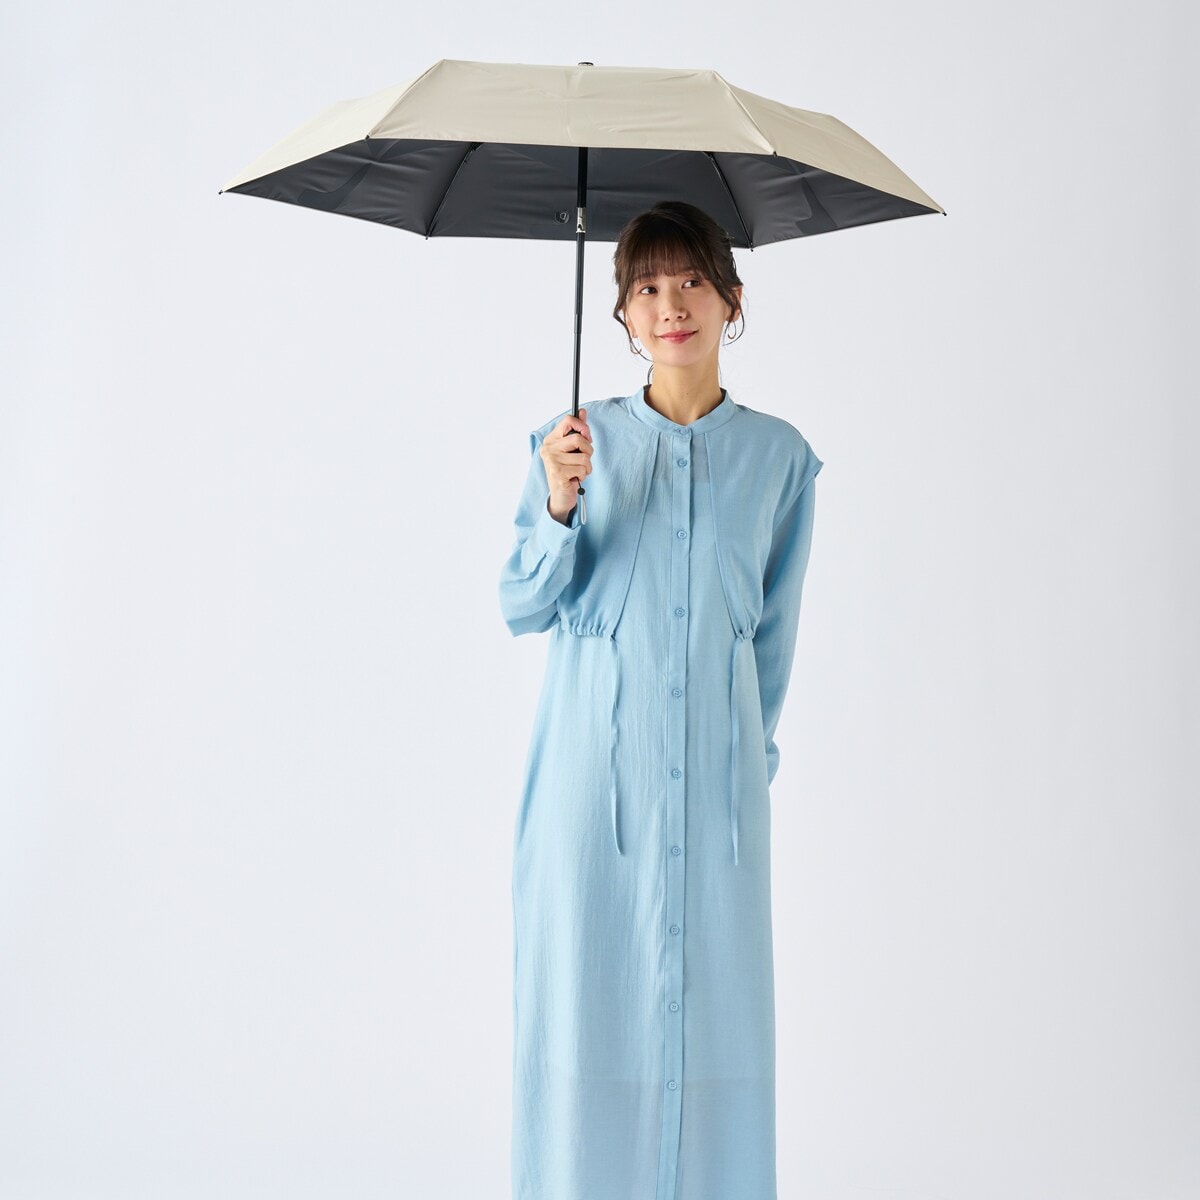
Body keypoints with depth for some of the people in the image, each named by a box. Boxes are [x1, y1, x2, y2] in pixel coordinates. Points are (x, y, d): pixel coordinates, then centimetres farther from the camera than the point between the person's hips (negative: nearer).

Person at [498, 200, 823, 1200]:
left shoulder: (779, 457, 5)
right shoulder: (582, 439, 1)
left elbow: (775, 628, 12)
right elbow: (523, 608, 2)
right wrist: (559, 505, -14)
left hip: (715, 777, 1)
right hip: (592, 768, -1)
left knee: (714, 1012, 4)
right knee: (584, 1001, 3)